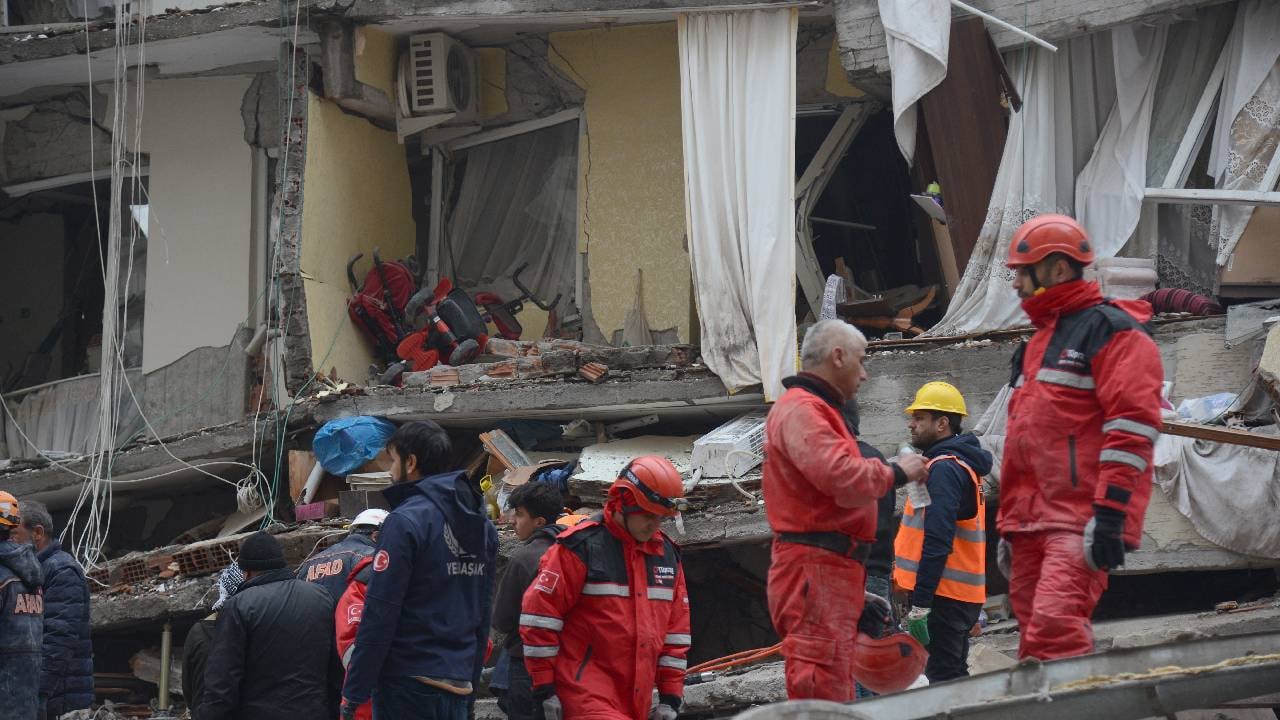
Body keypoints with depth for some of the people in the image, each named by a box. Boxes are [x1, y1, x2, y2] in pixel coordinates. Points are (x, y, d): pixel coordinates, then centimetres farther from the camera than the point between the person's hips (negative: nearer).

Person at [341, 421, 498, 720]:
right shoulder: (483, 526, 12)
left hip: (408, 684, -7)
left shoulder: (406, 521, -11)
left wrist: (353, 694, -12)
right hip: (460, 686, 7)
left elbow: (379, 615, -15)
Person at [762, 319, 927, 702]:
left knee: (835, 695, 13)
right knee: (822, 698, -16)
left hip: (833, 574, 11)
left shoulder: (816, 410, 25)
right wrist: (896, 471, -8)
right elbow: (845, 478, -24)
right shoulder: (800, 410, -11)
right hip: (814, 572, -11)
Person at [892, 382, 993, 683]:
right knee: (955, 675, 14)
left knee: (942, 678, -10)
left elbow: (937, 541, -23)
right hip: (966, 595, 10)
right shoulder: (963, 462, 18)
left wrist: (920, 603, -24)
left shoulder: (943, 469, -15)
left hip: (944, 595, -10)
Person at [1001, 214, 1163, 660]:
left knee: (1055, 630, -24)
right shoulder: (1038, 344, 25)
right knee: (1034, 639, 6)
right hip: (1030, 525, 9)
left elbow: (1131, 426, -14)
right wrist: (1008, 523, 25)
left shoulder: (1111, 330, -4)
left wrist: (1110, 513, -21)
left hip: (1080, 522, -9)